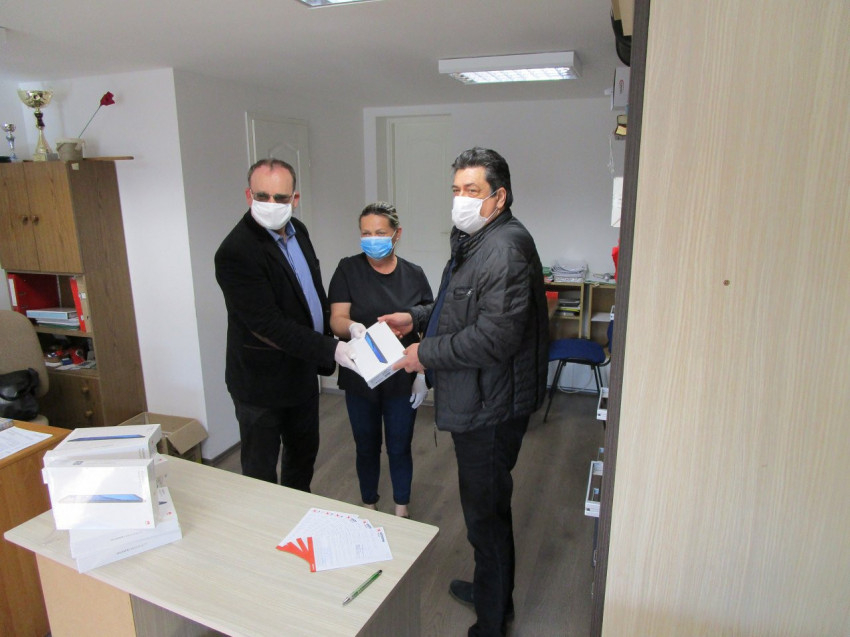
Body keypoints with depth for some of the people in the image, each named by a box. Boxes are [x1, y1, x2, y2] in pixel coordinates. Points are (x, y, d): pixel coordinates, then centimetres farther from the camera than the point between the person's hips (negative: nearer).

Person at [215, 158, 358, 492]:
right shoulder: (235, 252, -24)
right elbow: (268, 326, -27)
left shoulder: (297, 230, 2)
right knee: (261, 474, 10)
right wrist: (331, 349, -27)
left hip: (303, 371, 9)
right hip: (262, 382, -8)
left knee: (304, 453, 26)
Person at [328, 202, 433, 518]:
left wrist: (423, 373, -5)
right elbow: (337, 320, -12)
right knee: (366, 446, 15)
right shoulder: (348, 270, -5)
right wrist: (352, 327, -34)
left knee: (400, 447, 12)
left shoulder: (414, 275, -2)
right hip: (359, 377, 0)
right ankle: (369, 508, 38)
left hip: (402, 379, 0)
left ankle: (402, 510, 35)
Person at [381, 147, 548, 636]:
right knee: (487, 504, 24)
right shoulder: (474, 241, 13)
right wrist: (417, 318, 11)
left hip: (492, 407, -11)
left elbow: (496, 334, -28)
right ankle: (490, 589, 46)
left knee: (486, 512, 5)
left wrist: (428, 354, -19)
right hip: (477, 401, 11)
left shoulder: (506, 248, -22)